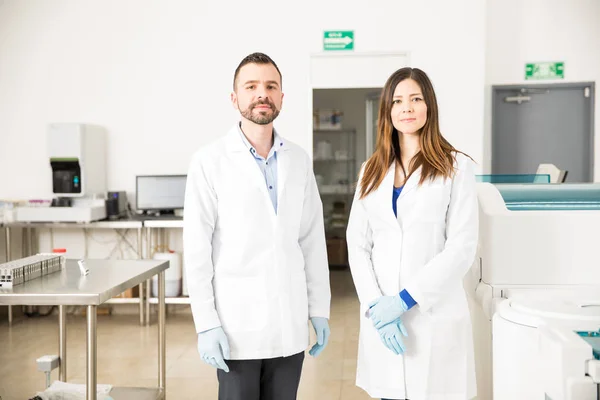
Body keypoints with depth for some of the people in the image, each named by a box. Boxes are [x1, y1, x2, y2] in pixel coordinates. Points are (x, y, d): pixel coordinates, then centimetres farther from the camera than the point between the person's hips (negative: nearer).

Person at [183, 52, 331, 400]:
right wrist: (206, 324, -10)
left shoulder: (299, 160, 5)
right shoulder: (210, 162, -7)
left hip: (290, 324, 4)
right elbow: (197, 248, -7)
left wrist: (320, 309, 6)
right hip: (237, 324, -3)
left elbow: (313, 240, 8)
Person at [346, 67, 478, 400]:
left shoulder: (456, 167, -1)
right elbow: (357, 245, 6)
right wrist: (375, 304, -8)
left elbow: (461, 247, -8)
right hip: (382, 313, 3)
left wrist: (405, 298, -14)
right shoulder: (372, 170, 11)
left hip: (434, 314, -3)